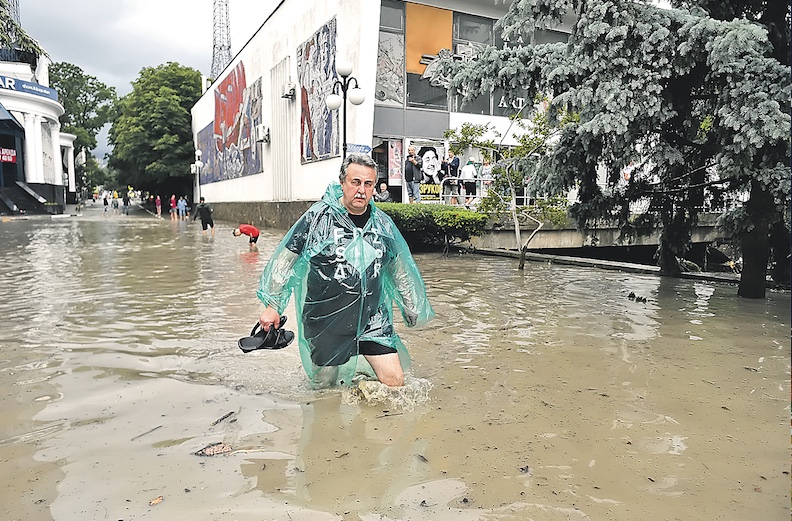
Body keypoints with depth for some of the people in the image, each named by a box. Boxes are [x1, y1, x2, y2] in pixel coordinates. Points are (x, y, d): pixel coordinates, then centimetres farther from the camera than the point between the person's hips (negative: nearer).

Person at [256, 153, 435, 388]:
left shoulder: (383, 224, 2)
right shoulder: (318, 217, -10)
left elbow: (400, 271, 15)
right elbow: (283, 261, -3)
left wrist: (413, 311, 21)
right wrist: (272, 306, -3)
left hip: (373, 321, 3)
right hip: (326, 321, -2)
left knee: (395, 382, -3)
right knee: (325, 386, 9)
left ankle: (358, 367, 25)